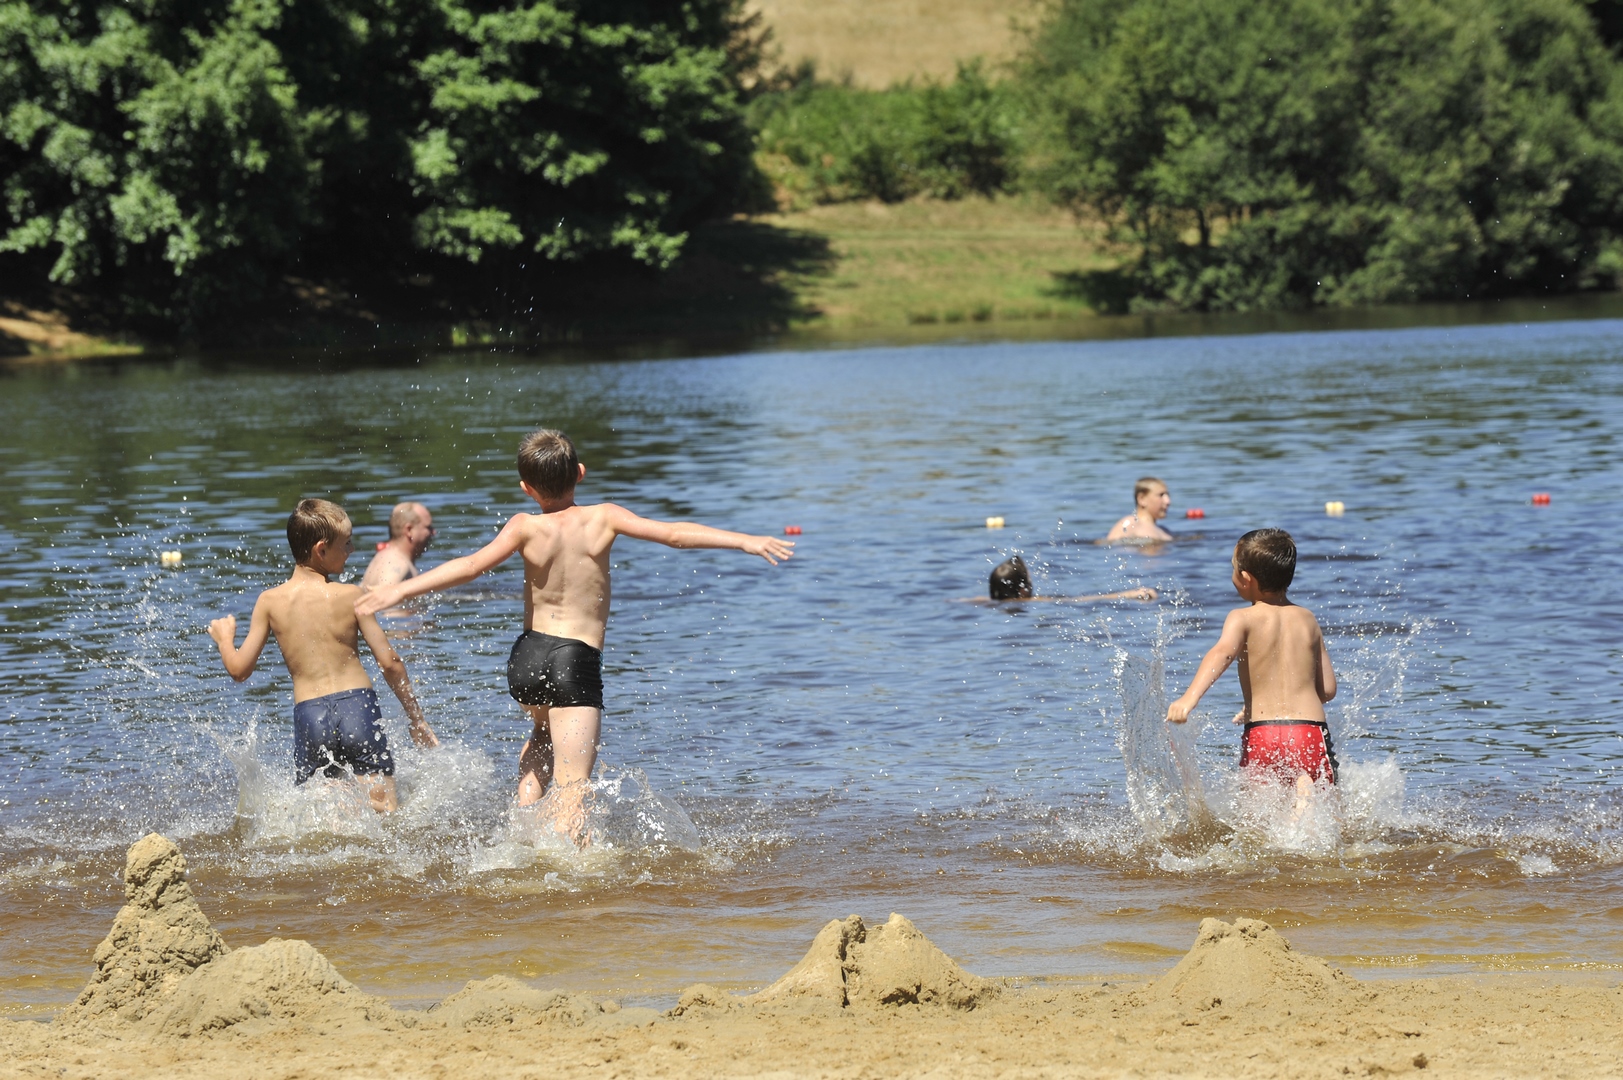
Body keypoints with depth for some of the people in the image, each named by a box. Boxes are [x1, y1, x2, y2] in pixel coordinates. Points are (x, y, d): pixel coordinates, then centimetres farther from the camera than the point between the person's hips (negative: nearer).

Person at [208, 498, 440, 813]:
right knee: (387, 812, -6)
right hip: (358, 707, -2)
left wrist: (224, 637, 29)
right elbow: (390, 663, 1)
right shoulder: (351, 596, 0)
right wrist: (417, 719, 12)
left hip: (308, 714, 2)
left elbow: (239, 669, 7)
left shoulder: (270, 601, 4)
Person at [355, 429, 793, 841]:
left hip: (527, 657, 3)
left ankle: (524, 815, 22)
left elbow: (472, 565, -14)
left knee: (544, 735, 37)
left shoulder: (526, 528, -3)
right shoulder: (602, 518, -4)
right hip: (577, 664, -3)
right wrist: (745, 541, -7)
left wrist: (401, 589, -13)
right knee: (572, 791, -8)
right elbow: (672, 534, -9)